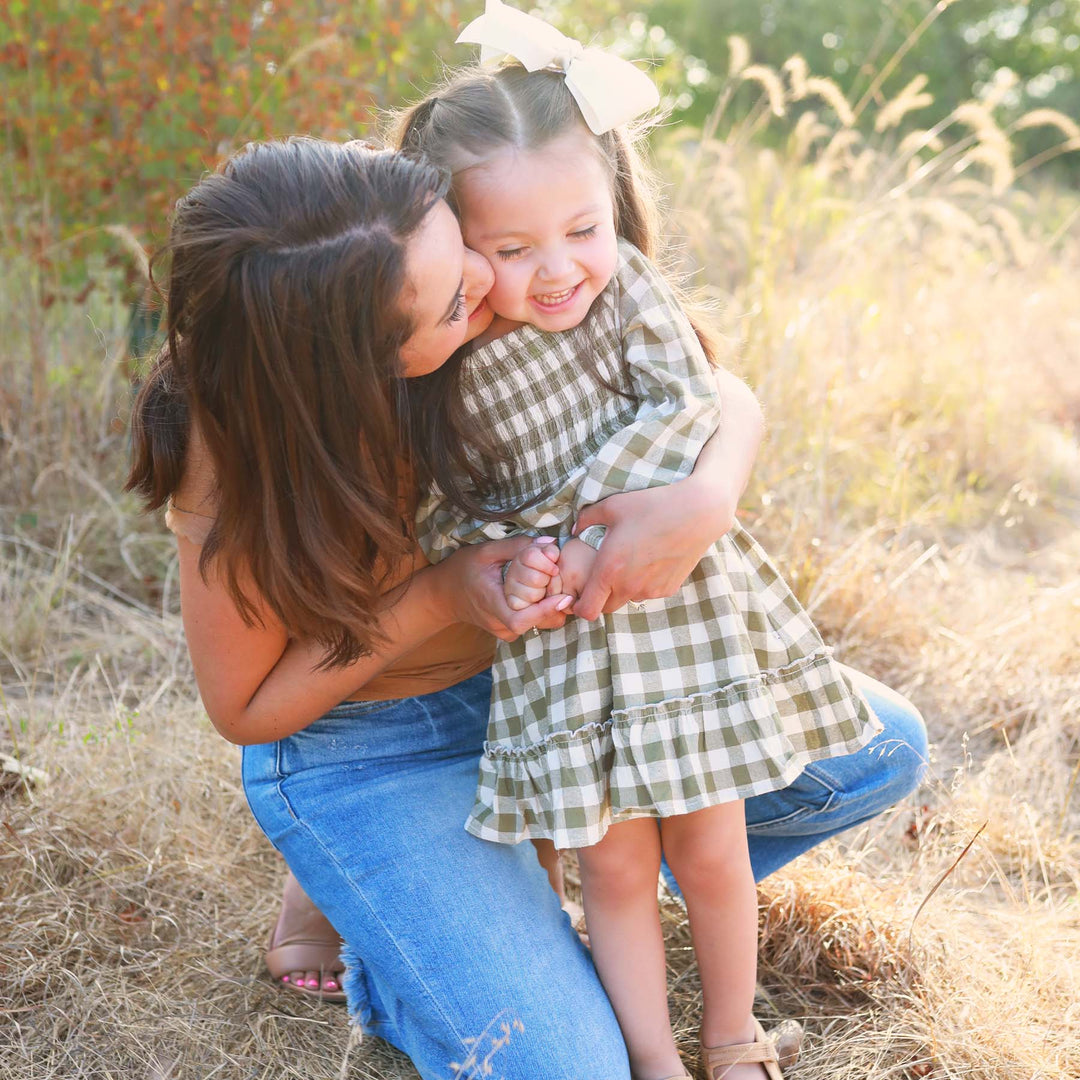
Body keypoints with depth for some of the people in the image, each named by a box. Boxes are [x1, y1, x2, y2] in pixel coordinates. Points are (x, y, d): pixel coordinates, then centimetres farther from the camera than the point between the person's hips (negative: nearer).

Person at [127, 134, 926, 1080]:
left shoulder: (499, 312, -21)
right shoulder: (235, 457, -31)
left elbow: (724, 397, -12)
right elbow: (245, 709, -16)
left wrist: (707, 500, -36)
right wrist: (439, 596, -29)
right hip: (371, 751, -5)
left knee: (879, 752, 3)